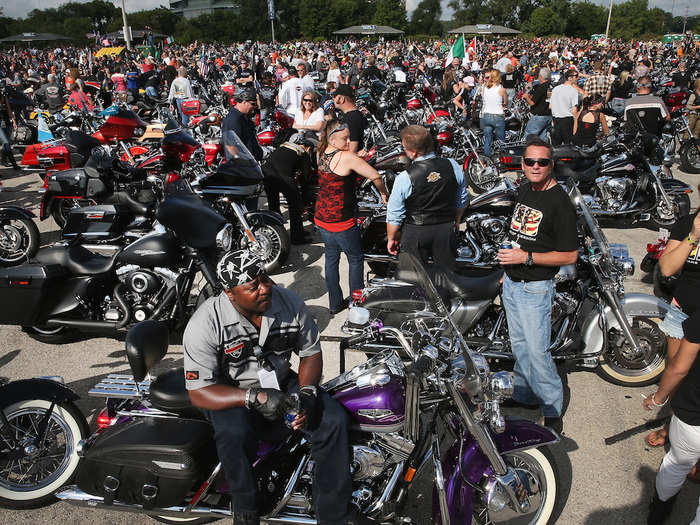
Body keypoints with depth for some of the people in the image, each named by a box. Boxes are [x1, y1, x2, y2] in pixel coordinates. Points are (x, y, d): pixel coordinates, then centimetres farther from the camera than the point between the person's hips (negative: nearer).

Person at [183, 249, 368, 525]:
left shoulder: (290, 303, -11)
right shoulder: (204, 325, -21)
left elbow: (311, 352, 2)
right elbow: (199, 392, -21)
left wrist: (307, 392, -17)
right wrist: (255, 396, -34)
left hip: (282, 383, 3)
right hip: (231, 396, -3)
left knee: (334, 420, -18)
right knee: (234, 434, -35)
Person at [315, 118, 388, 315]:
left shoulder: (322, 154, 3)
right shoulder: (347, 157, -20)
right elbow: (376, 176, -21)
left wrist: (356, 157, 18)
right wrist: (384, 194, -4)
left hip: (321, 218, 8)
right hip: (341, 221, -7)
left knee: (331, 258, 19)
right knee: (355, 259, 11)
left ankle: (334, 303, 29)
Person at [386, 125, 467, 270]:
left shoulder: (404, 178, -21)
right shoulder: (453, 166, -10)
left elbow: (394, 215, -11)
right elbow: (462, 200, 5)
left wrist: (391, 239, 4)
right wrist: (456, 221, 22)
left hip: (415, 232, -3)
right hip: (446, 229, 3)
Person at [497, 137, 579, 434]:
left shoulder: (560, 203, -17)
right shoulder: (523, 190, 8)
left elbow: (570, 255, -18)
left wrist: (526, 257, -24)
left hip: (536, 288, -8)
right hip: (511, 283, 8)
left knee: (537, 351, -4)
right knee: (519, 345, 19)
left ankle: (552, 411, 12)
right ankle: (524, 395, 35)